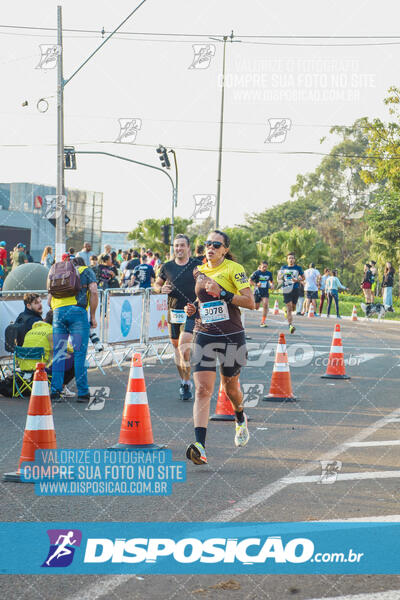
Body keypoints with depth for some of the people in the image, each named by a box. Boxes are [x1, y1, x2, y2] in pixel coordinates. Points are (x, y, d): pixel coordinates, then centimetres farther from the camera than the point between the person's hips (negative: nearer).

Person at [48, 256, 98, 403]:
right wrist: (93, 316, 3)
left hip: (58, 312, 4)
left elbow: (49, 300, 23)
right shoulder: (86, 271, 17)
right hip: (77, 311, -3)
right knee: (80, 353, -3)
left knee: (58, 353, 6)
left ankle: (55, 391, 2)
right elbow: (93, 292, 0)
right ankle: (83, 393, -4)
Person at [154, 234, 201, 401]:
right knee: (177, 347, 10)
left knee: (184, 347, -17)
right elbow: (156, 284, 18)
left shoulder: (197, 266, -1)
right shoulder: (167, 267, 6)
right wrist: (161, 289, -4)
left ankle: (187, 384, -9)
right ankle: (184, 382, 24)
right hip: (173, 312, 4)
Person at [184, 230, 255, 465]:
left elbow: (250, 302, -13)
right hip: (204, 336, 3)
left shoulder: (234, 269, -6)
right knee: (203, 389, -13)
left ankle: (241, 420, 50)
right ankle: (200, 446, -23)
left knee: (231, 386, 14)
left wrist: (222, 294, -21)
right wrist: (194, 308, 6)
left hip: (232, 336, -3)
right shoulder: (199, 271, 10)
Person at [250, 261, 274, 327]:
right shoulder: (256, 273, -7)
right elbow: (250, 280, -5)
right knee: (256, 308, 4)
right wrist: (256, 284, -20)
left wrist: (272, 285, -1)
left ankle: (263, 322, -13)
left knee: (265, 305, -18)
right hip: (257, 292, -2)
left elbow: (271, 281, 21)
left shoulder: (269, 273, 4)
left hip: (265, 292, 2)